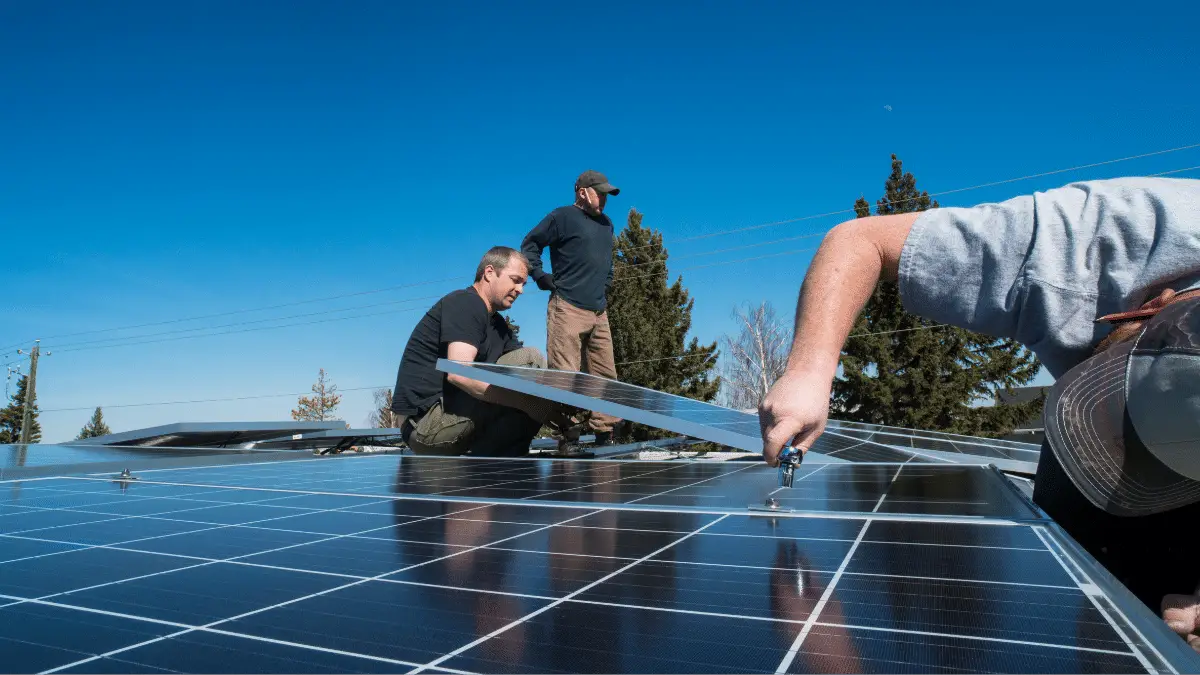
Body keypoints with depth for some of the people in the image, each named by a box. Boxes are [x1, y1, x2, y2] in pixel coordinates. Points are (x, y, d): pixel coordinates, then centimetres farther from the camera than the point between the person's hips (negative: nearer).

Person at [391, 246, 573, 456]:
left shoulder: (498, 325, 18)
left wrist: (555, 408, -9)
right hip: (429, 420, -10)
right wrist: (529, 403, -26)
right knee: (530, 359, -16)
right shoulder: (464, 303, -10)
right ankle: (484, 459, -12)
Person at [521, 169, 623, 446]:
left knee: (605, 375, 6)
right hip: (568, 309, -7)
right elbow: (529, 244, 3)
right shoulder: (562, 217, 0)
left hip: (599, 312, 8)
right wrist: (540, 276, -6)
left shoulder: (606, 223, 22)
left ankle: (604, 435, 13)